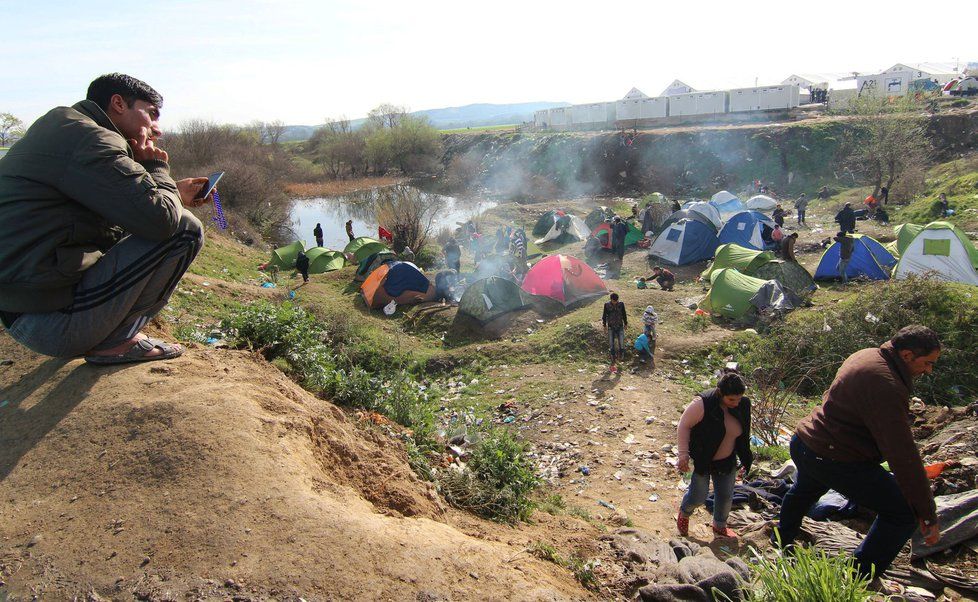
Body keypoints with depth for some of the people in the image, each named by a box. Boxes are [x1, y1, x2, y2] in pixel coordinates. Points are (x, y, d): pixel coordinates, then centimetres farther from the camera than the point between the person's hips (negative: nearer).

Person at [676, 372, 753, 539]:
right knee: (698, 496, 3)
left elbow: (743, 434, 5)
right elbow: (684, 426, -18)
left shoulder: (744, 404, -12)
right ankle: (683, 515, 37)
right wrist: (684, 454, -20)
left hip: (727, 461, 5)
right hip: (702, 459, -5)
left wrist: (745, 459, 11)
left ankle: (720, 526, 42)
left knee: (726, 496, 14)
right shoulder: (703, 404, -31)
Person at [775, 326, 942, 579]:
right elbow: (902, 455, -26)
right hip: (836, 460, -10)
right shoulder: (887, 386, -26)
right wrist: (928, 516, -19)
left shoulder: (866, 356, 5)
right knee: (903, 512, -4)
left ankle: (783, 539, 62)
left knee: (804, 491, 36)